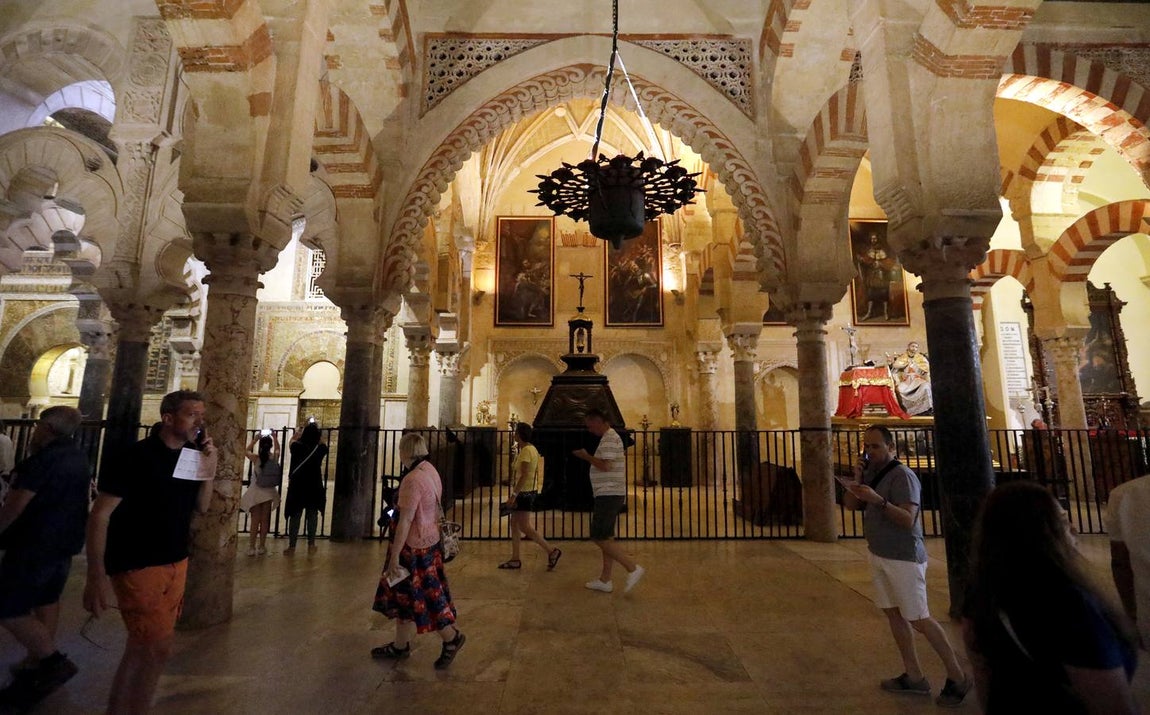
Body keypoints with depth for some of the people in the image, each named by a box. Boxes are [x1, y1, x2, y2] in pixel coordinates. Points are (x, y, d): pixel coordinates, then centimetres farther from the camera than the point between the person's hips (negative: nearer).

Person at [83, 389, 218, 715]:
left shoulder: (193, 455, 2)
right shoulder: (138, 456, -16)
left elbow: (202, 506, 6)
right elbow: (100, 514, -15)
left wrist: (209, 469, -10)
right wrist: (96, 576, -19)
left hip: (176, 563, 7)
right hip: (137, 566, -6)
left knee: (142, 646, 18)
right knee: (158, 649, -3)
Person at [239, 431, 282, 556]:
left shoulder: (256, 457, -11)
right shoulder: (275, 457, -7)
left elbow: (246, 451, 12)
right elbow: (277, 449, 18)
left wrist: (254, 439, 11)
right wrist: (275, 438, 20)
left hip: (256, 492, -1)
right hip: (269, 493, 1)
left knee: (255, 521, 7)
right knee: (265, 520, 10)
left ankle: (251, 547, 11)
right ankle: (261, 547, 16)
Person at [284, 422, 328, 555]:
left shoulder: (297, 447, -9)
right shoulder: (321, 449, -6)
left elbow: (292, 441, 15)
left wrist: (297, 433, 33)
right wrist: (315, 431, 28)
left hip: (297, 486, -1)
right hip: (315, 487, 1)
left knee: (295, 516, 8)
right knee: (312, 515, 12)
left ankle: (292, 546, 13)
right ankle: (311, 545, 15)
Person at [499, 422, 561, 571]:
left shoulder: (526, 451, -18)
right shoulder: (531, 448, 13)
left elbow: (524, 476, -24)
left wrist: (513, 494, -23)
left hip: (524, 492, -10)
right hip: (528, 491, 10)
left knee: (524, 527, -6)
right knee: (514, 524, 13)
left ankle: (552, 551, -3)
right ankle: (515, 559, 18)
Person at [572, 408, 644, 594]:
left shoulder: (609, 439, -15)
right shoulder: (611, 437, 18)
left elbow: (605, 465, -24)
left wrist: (585, 456, -12)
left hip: (608, 495, -11)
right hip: (609, 495, 11)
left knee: (600, 538, -8)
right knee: (606, 538, 13)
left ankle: (633, 568, -6)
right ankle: (605, 580, 19)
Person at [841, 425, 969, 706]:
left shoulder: (903, 476, -16)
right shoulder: (871, 473, 7)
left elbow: (908, 520, -24)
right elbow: (849, 504, 5)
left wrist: (878, 500, -36)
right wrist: (856, 480, -10)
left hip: (904, 558, -7)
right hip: (879, 556, 8)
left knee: (919, 620, 1)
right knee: (893, 614, 11)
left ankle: (957, 678, 18)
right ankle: (914, 676, 22)